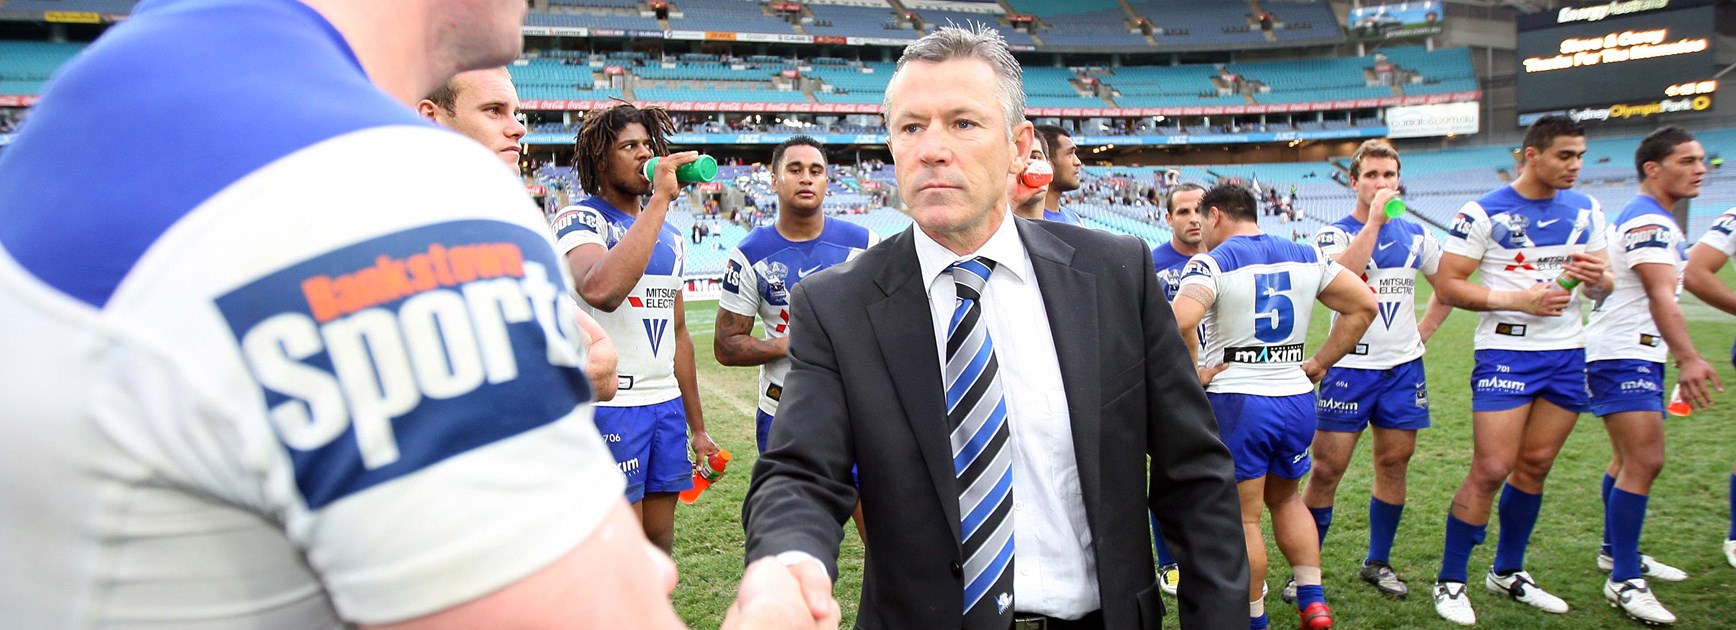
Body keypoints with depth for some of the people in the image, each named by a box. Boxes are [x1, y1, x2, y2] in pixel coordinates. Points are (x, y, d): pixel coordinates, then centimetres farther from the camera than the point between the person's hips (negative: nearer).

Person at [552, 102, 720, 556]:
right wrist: (660, 199, -24)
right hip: (609, 404, -7)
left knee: (660, 545, 12)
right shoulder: (579, 220, -6)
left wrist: (697, 426, 20)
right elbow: (601, 291, -30)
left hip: (666, 404, 7)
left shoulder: (669, 236, 16)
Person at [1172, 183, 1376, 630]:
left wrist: (1194, 373, -13)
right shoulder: (1306, 256, 8)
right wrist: (1319, 365, 10)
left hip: (1235, 402, -6)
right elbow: (1363, 305, 9)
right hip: (1297, 399, 6)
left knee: (1243, 517, 7)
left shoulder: (1212, 262, -10)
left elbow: (1181, 322, -28)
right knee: (1284, 498, 26)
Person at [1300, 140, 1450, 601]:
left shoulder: (1414, 234, 9)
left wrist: (1424, 330, 10)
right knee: (1326, 468, -5)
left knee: (1393, 464, 10)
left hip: (1403, 366, 4)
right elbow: (1343, 275, -27)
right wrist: (1374, 218, -22)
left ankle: (1378, 562, 24)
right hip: (1350, 367, -4)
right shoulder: (1334, 233, -4)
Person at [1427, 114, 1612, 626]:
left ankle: (1508, 573, 26)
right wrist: (1520, 300, -20)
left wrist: (1596, 278, -8)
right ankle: (1449, 582, 5)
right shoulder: (1484, 213, -8)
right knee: (1491, 470, -9)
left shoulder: (1585, 211, 10)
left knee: (1535, 466, 11)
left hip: (1566, 353, 6)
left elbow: (1600, 289, 16)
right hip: (1506, 351, -6)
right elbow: (1447, 286, -10)